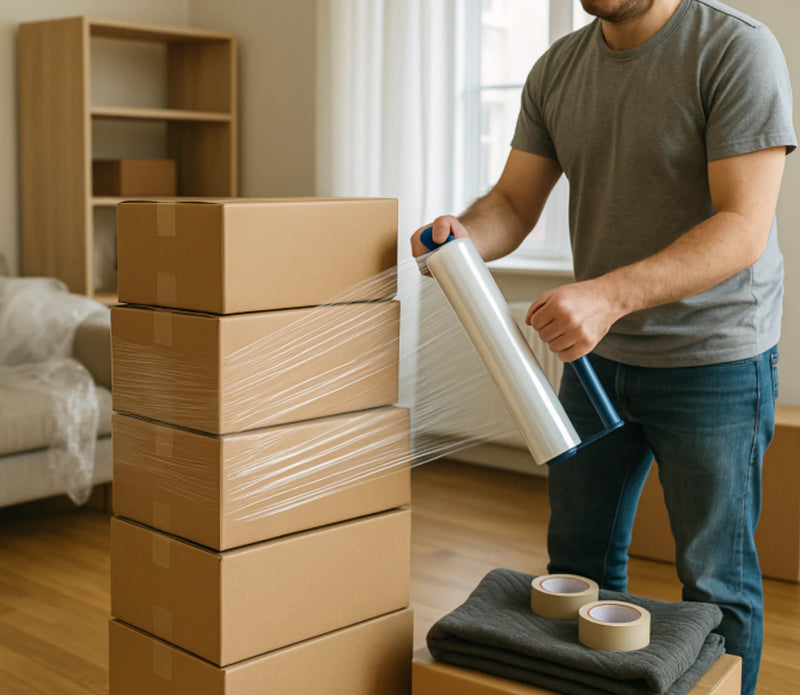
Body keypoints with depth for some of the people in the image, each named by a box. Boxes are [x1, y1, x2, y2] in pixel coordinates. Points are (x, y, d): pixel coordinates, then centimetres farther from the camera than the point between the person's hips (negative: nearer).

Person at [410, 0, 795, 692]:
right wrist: (465, 234, -20)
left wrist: (609, 294, -34)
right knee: (579, 558, 16)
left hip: (714, 358, -6)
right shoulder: (557, 69, 3)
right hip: (598, 354, 6)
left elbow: (743, 228, -24)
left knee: (715, 581, 6)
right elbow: (514, 204, 3)